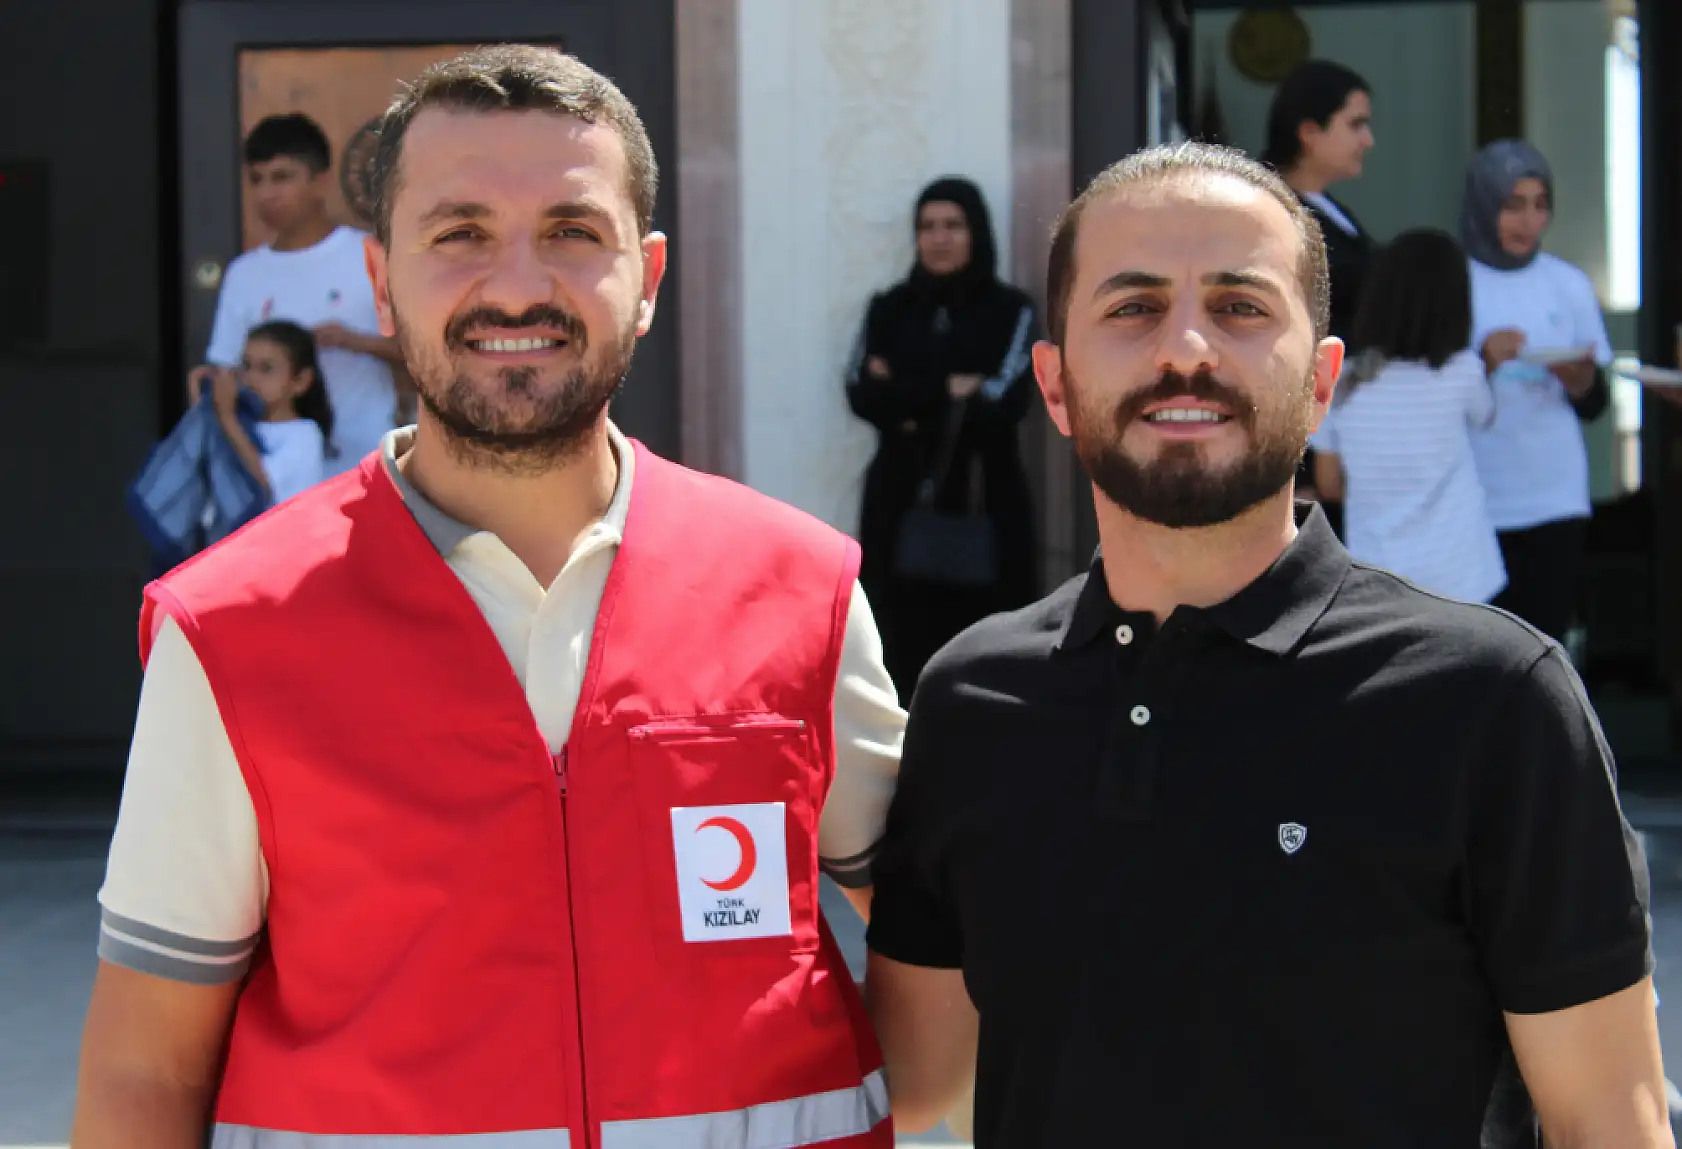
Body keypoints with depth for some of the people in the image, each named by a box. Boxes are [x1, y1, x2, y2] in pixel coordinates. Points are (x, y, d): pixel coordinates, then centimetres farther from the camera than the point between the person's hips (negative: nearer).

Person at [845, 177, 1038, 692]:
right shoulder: (889, 309, 11)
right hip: (903, 501, 2)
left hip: (982, 503, -2)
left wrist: (908, 400, -7)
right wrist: (950, 390, -10)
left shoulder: (1010, 310, 4)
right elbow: (862, 394, -4)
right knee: (908, 646, -2)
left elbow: (1003, 401, -11)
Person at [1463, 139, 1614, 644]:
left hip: (1556, 501, 3)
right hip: (1474, 506, -3)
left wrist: (1580, 379, -11)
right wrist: (1481, 362, -21)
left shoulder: (1570, 285, 7)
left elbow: (1594, 406, 11)